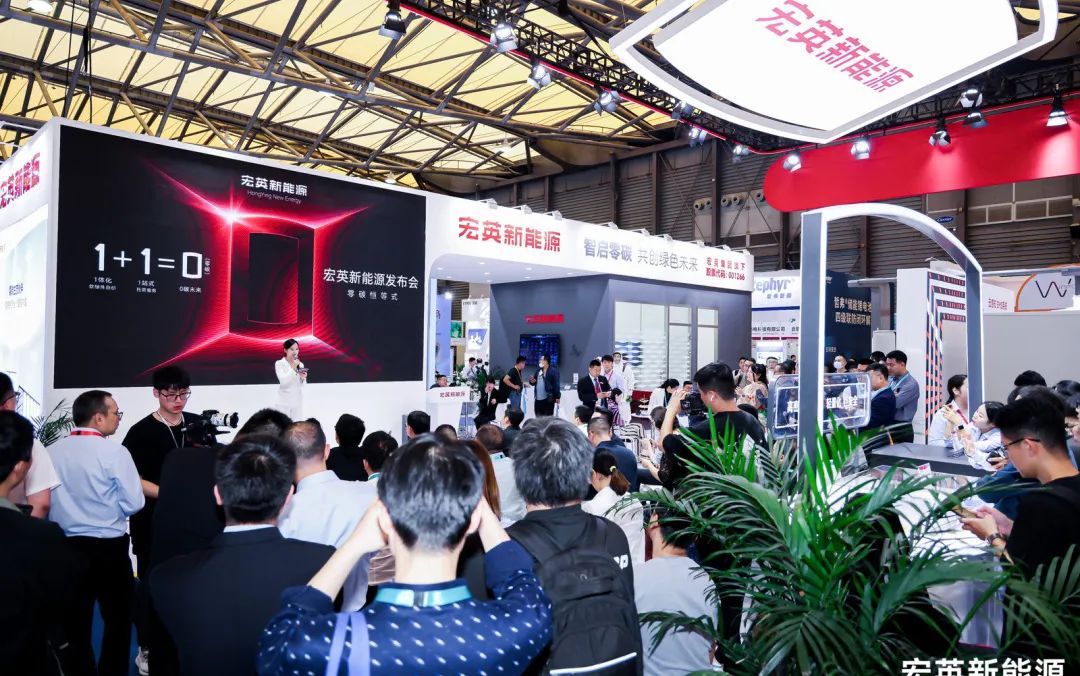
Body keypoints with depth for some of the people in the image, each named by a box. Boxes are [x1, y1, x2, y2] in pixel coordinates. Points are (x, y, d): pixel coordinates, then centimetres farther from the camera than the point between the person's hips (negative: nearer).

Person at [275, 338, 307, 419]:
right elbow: (283, 382, -14)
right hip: (284, 402, -4)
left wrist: (303, 378, -12)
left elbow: (302, 385, 9)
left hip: (298, 401, 4)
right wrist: (293, 368, -20)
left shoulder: (300, 364, 10)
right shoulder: (279, 363, -2)